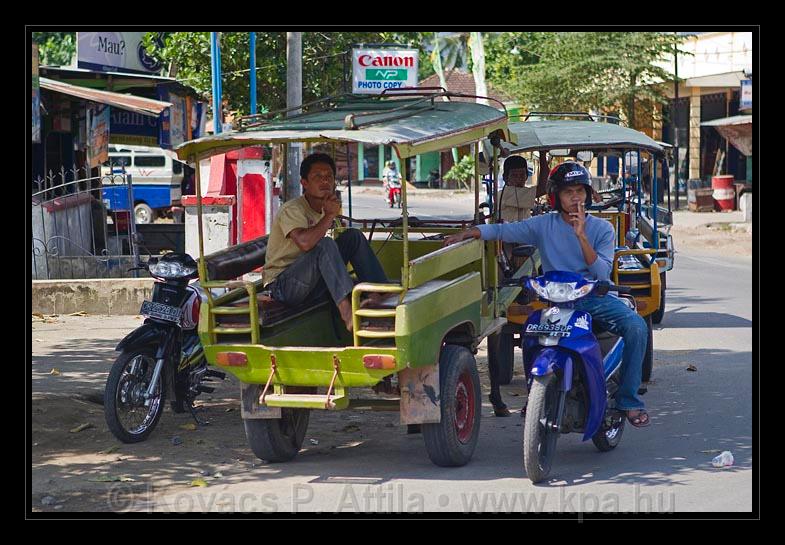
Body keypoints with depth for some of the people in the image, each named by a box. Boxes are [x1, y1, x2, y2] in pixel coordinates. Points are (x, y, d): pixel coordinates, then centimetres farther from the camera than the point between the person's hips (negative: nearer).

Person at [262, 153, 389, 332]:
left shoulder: (323, 210, 14)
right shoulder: (292, 210, -14)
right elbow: (305, 243, -34)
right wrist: (330, 215, -23)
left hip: (311, 282, 8)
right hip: (282, 285, -8)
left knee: (353, 236, -1)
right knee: (325, 244, -33)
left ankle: (379, 292, -12)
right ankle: (347, 311, -45)